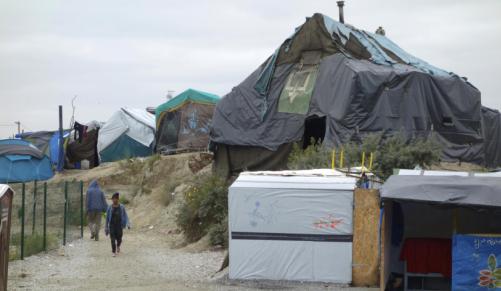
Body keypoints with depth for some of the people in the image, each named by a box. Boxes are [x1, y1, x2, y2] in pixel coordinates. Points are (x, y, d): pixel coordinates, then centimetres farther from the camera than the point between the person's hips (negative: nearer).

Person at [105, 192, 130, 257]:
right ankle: (114, 252, -2)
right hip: (112, 225, 0)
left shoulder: (122, 207, -2)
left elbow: (125, 216, -3)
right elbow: (107, 217, 6)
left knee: (119, 239, 5)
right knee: (113, 239, -9)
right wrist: (106, 227, 8)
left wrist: (128, 223, -19)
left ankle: (118, 246, 39)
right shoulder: (110, 208, -1)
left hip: (119, 225, 0)